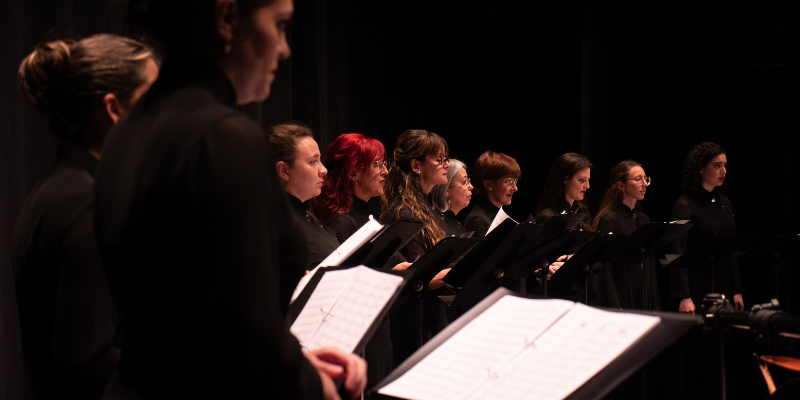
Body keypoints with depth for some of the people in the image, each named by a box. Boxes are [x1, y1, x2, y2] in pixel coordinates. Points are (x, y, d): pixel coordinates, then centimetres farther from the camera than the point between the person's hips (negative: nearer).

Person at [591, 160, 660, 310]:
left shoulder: (644, 220, 14)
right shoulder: (608, 220, -9)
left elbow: (650, 270, 16)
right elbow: (604, 272, -12)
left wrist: (655, 309, 11)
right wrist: (614, 309, -17)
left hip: (645, 303, 7)